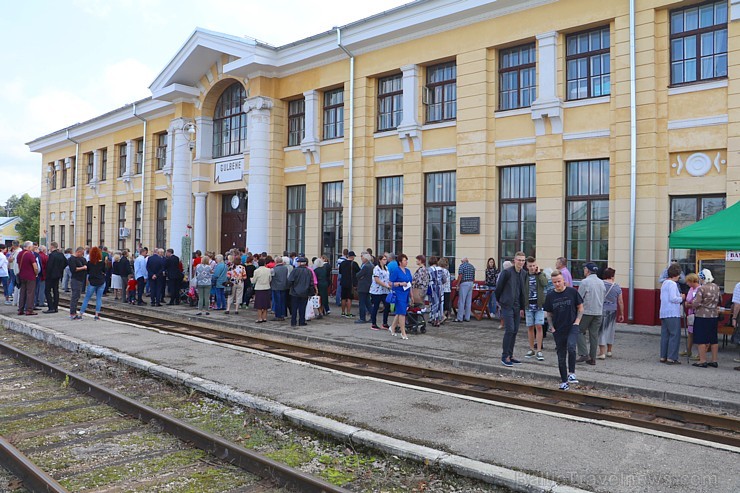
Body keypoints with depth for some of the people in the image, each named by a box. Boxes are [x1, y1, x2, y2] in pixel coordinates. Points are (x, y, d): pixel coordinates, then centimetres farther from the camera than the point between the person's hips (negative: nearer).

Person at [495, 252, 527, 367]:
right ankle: (505, 356, -1)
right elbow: (498, 287, -5)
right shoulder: (507, 272, -12)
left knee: (515, 331, 8)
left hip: (517, 306, 6)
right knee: (509, 330, -10)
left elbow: (523, 291, 14)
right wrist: (500, 301, 5)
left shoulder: (524, 274, 8)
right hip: (507, 306, -6)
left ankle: (510, 355, 18)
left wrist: (522, 307, 13)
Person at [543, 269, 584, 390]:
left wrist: (577, 321, -7)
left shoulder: (572, 292, -4)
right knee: (561, 357, 7)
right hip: (558, 330, 2)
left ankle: (572, 373, -15)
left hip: (572, 327, -2)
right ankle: (564, 381, 19)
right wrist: (552, 327, -2)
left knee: (571, 347, -29)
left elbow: (580, 308, 6)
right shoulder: (550, 296, 1)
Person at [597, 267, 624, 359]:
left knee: (601, 331, 0)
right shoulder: (617, 287, 0)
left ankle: (602, 353, -4)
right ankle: (609, 351, 27)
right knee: (610, 331, 16)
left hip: (602, 310, -3)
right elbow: (620, 302, 4)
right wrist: (622, 314, 13)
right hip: (613, 311, 3)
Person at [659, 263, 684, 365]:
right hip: (672, 314, -9)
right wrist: (681, 298, -1)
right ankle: (671, 358, -2)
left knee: (665, 335, 11)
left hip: (664, 313, 9)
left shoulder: (664, 283, 15)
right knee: (675, 335, -3)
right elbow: (673, 298, -19)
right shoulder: (672, 284, -12)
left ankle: (663, 357, 15)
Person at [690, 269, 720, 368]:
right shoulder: (716, 287, 6)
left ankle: (703, 361, 1)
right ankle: (714, 360, 18)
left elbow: (697, 303, -18)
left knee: (701, 339, 0)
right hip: (714, 315, 7)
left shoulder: (701, 288, -16)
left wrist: (692, 303, 2)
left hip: (702, 316, -7)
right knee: (713, 339, 13)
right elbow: (718, 301, 16)